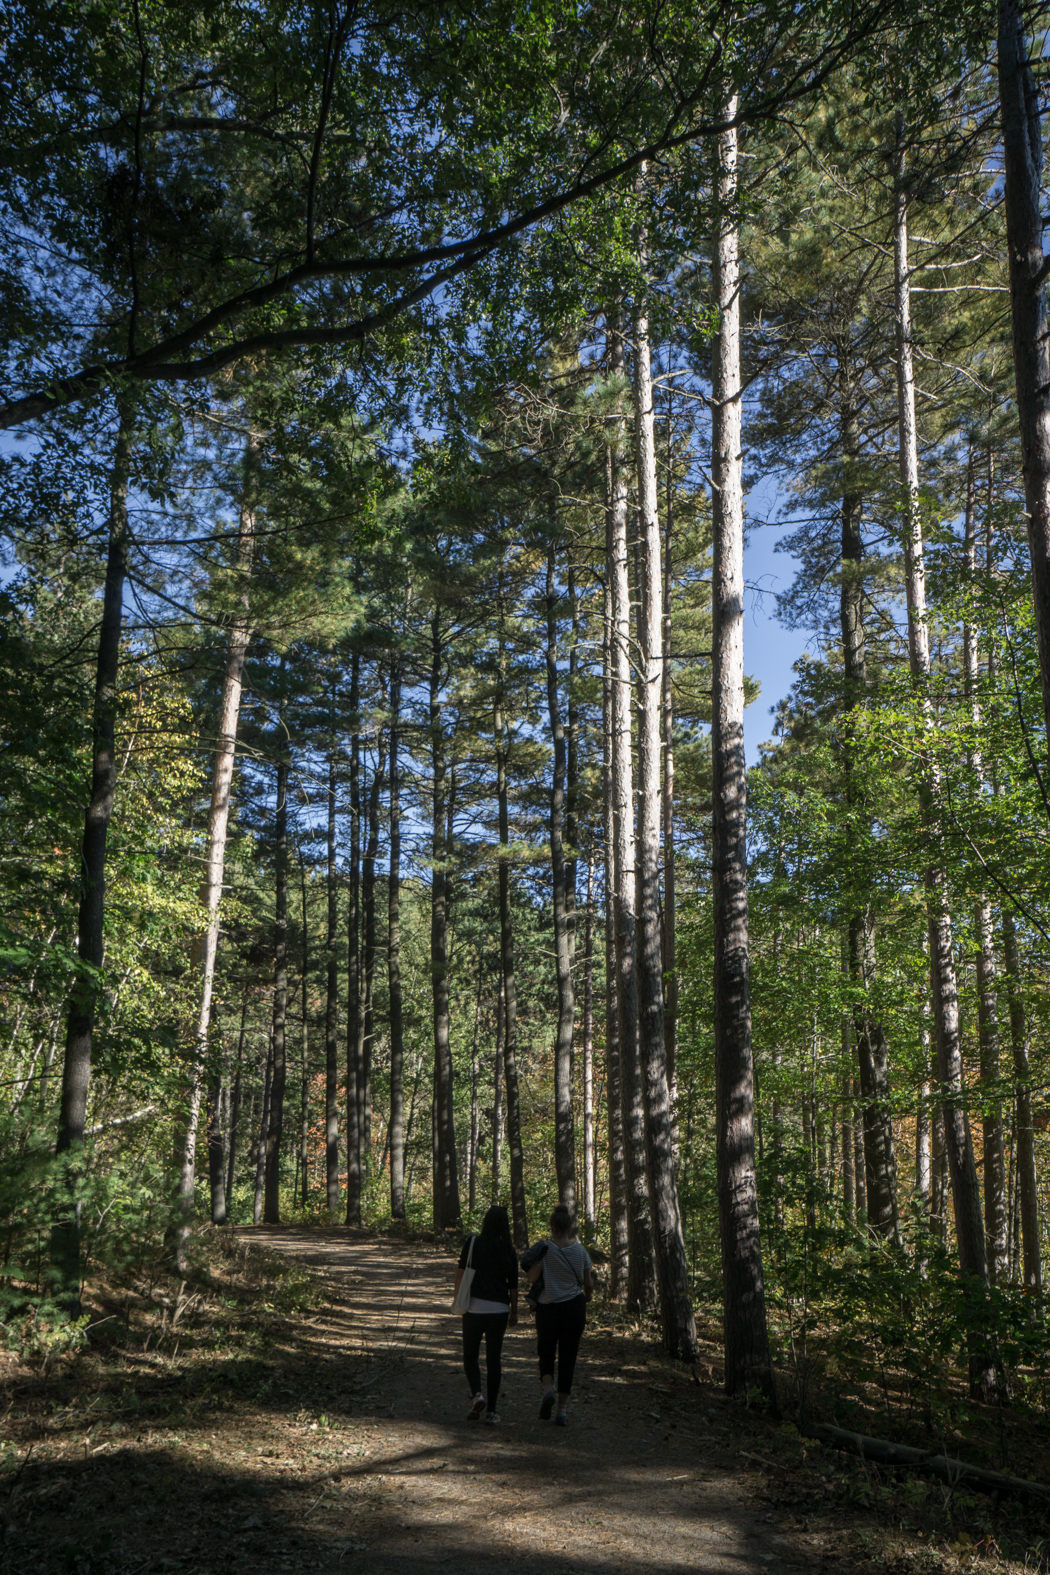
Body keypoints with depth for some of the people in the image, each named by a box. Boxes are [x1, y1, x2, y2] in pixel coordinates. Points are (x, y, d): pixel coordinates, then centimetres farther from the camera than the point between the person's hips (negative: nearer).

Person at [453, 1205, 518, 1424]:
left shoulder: (473, 1242, -4)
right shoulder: (508, 1251, 2)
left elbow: (461, 1273, -6)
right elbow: (513, 1285, 4)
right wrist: (514, 1311, 15)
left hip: (474, 1307, -2)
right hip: (499, 1310, 2)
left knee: (470, 1355, 14)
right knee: (493, 1359, 10)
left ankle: (477, 1394, -9)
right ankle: (491, 1411, 8)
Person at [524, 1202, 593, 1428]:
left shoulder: (544, 1249, -9)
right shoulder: (580, 1250, -1)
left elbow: (531, 1278, -13)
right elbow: (589, 1284, 6)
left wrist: (530, 1264, 7)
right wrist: (587, 1299, 26)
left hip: (548, 1307, -2)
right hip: (574, 1307, 2)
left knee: (546, 1352, 16)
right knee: (568, 1356, 9)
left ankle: (548, 1388, -11)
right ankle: (563, 1409, 8)